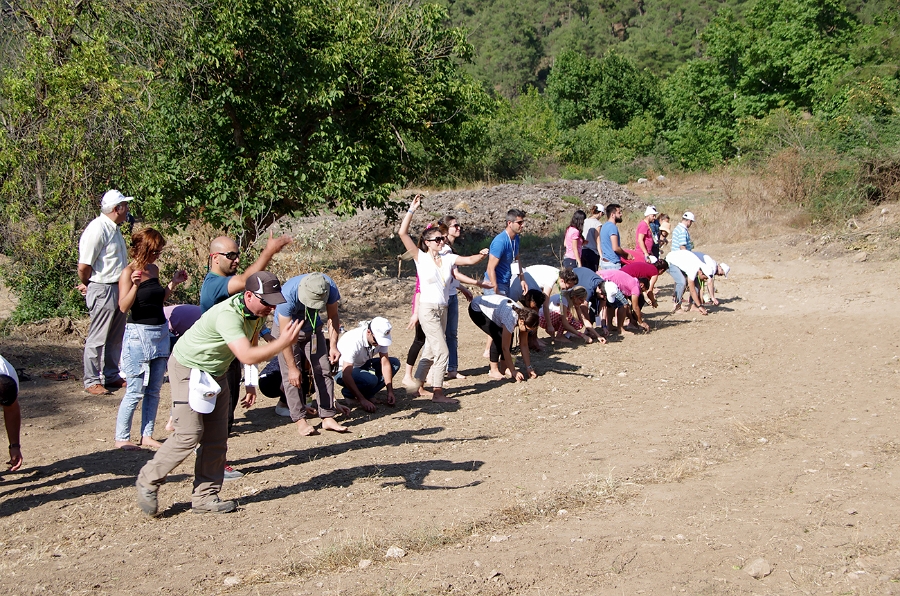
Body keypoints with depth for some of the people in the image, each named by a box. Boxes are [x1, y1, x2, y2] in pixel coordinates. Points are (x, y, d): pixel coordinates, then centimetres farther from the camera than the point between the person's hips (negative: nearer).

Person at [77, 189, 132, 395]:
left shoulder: (114, 228, 12)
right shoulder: (98, 229, -18)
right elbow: (84, 266, -19)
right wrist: (86, 285, -1)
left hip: (118, 289, 9)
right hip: (103, 291, -9)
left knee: (115, 338, 16)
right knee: (97, 339, 0)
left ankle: (112, 376, 28)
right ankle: (91, 381, 9)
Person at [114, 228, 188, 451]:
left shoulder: (153, 270, 10)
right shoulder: (128, 272, -10)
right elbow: (123, 306, -17)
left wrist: (173, 283, 9)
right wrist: (135, 286, -32)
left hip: (161, 332, 7)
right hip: (138, 334, -7)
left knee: (154, 390, 9)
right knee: (135, 392, -2)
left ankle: (147, 435, 18)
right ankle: (121, 438, 9)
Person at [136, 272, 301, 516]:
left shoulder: (258, 312, -5)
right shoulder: (228, 315, -33)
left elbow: (252, 347, 11)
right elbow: (247, 357, -42)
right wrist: (282, 343, -43)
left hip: (217, 373, 8)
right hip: (189, 369, -8)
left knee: (217, 438, 3)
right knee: (189, 434, -12)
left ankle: (205, 496, 10)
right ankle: (148, 482, 6)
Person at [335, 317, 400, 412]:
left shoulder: (380, 338, -15)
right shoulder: (354, 341, -33)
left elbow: (385, 364, -10)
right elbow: (346, 376, -35)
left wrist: (390, 392, -17)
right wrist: (362, 400, -37)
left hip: (362, 365, 8)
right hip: (342, 370, -7)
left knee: (395, 363, -7)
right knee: (370, 379, -35)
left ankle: (366, 394, -8)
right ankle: (349, 393, -6)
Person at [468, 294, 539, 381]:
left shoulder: (523, 317, -16)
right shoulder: (511, 319, -37)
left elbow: (524, 345, -8)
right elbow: (505, 348, -31)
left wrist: (529, 367, -9)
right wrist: (513, 371, -26)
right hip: (477, 309, -7)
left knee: (508, 337, -6)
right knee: (499, 337, -21)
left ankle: (504, 368, 5)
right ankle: (493, 371, -10)